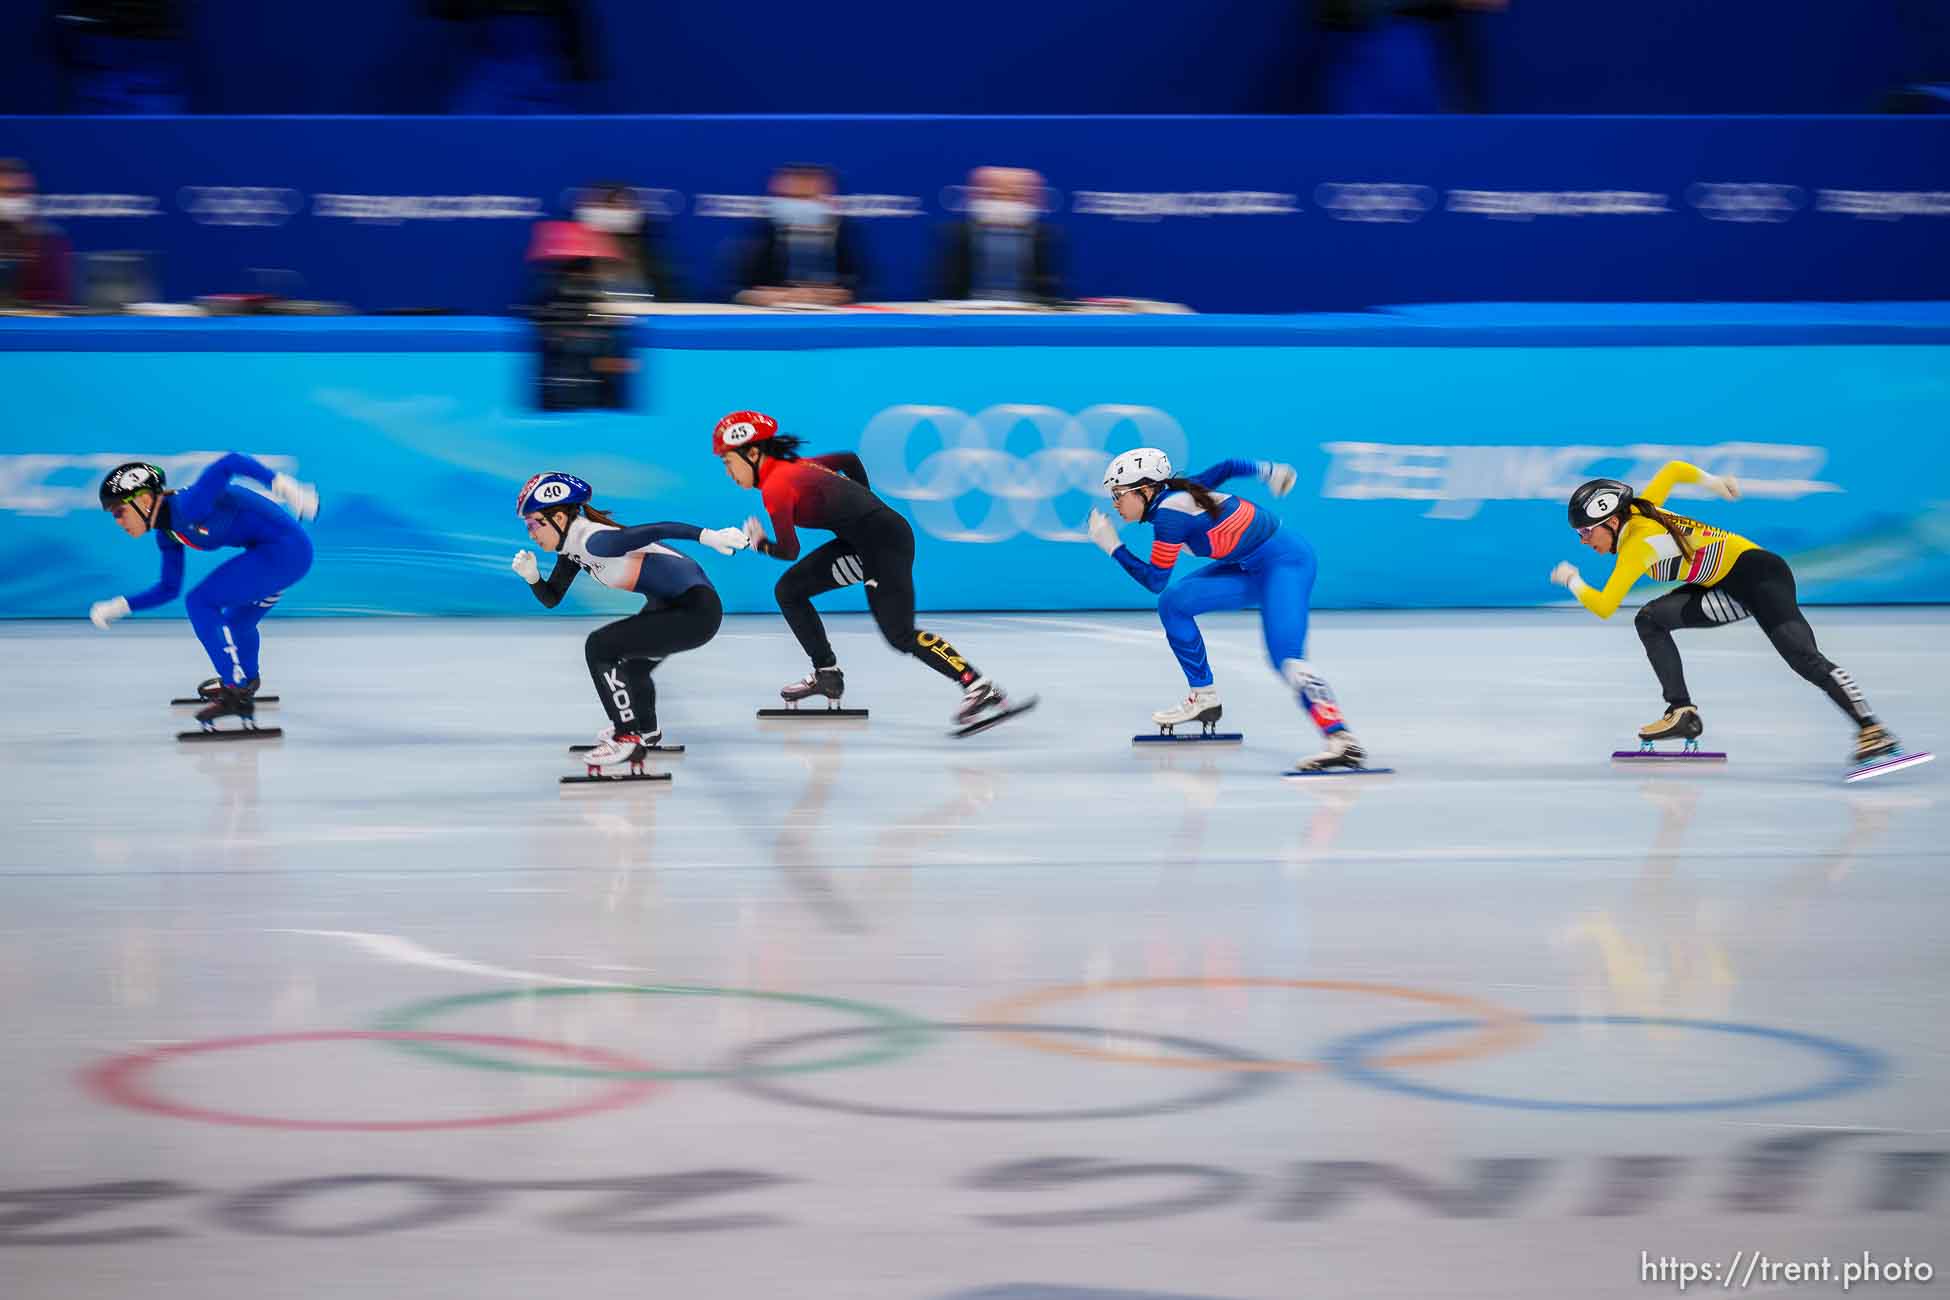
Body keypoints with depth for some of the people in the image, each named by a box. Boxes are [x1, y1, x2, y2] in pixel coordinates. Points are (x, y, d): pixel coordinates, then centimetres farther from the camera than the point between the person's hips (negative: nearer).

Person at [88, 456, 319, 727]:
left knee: (200, 602, -11)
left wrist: (282, 486, -35)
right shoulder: (167, 533, 9)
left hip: (285, 549, -10)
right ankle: (245, 679, 57)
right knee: (237, 622, 28)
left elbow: (230, 463, -27)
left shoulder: (186, 507, -20)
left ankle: (236, 693, -9)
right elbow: (169, 589, 20)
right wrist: (118, 607, 12)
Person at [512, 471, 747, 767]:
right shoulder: (572, 548, 5)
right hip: (668, 604, 11)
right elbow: (552, 599, 14)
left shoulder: (592, 541, -25)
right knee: (631, 663, 31)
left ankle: (628, 739, -3)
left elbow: (653, 531, -36)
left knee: (599, 647, -14)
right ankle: (646, 728, 56)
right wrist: (532, 577, -6)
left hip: (696, 610, -11)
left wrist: (707, 536, -44)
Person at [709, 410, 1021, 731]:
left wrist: (760, 544, 9)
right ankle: (827, 674, 18)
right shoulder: (794, 466, 14)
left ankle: (980, 689, -16)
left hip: (885, 541, -10)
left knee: (900, 635, -13)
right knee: (788, 591, 12)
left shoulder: (776, 485, -12)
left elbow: (789, 551, -11)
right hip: (861, 543, 10)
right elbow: (849, 460, 27)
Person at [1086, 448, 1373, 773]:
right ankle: (1204, 698, 16)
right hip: (1252, 568, 10)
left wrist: (1113, 547, -6)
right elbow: (1227, 468, 18)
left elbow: (1154, 581, -13)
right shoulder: (1175, 493, 5)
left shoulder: (1170, 512, -19)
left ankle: (1342, 742, -39)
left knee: (1286, 659, -26)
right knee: (1174, 604, 7)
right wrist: (1268, 471, 32)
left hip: (1286, 561, -10)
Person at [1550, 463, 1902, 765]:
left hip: (1759, 574, -10)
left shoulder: (1637, 543, -19)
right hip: (1729, 586, 10)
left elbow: (1604, 607, -20)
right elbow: (1673, 470, 20)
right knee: (1650, 620, 3)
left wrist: (1572, 581, -3)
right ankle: (1682, 713, -1)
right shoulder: (1637, 510, 6)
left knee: (1804, 657, -24)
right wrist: (1712, 482, 32)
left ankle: (1872, 730, -32)